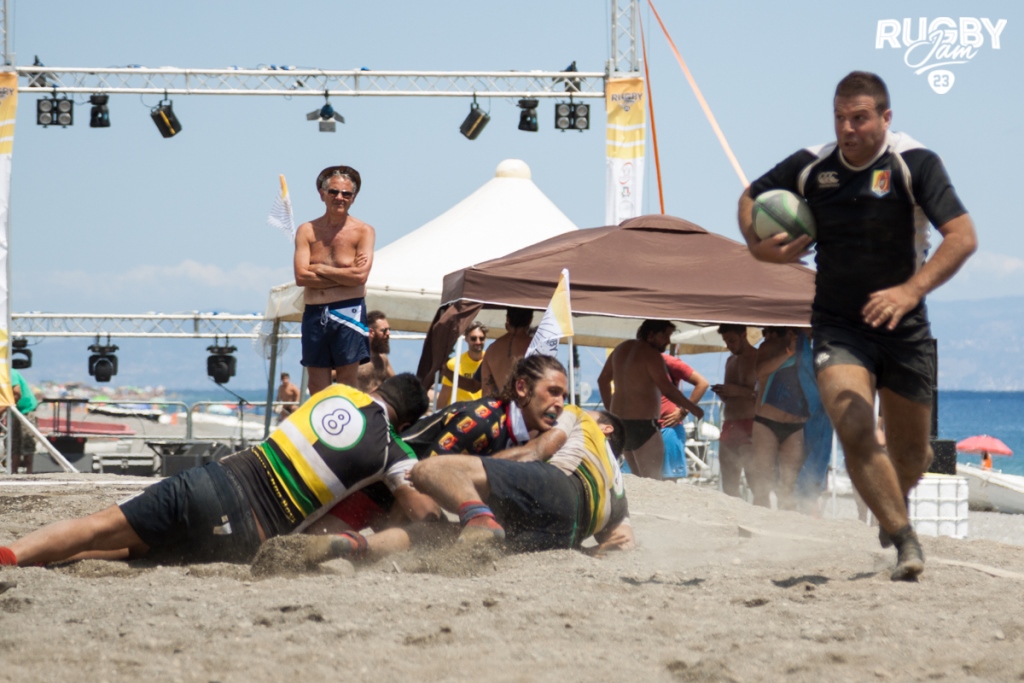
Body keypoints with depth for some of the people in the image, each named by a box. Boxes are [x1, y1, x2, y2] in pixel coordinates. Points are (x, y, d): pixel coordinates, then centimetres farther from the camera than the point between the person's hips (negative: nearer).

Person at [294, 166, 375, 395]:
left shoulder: (363, 231, 0)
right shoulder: (307, 231, 6)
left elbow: (360, 275, -12)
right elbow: (301, 276, -6)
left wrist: (320, 269, -6)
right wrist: (344, 275, -10)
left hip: (348, 312, -3)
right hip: (314, 314, 3)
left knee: (346, 381, -2)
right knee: (317, 383, 4)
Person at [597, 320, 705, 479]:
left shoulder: (622, 349, 13)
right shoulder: (651, 355, -13)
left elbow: (603, 380, 22)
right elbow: (667, 389, -19)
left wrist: (610, 410, 29)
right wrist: (693, 408, -10)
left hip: (620, 421, 9)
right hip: (643, 424, -9)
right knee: (652, 483, -8)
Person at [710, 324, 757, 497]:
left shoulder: (758, 359, -5)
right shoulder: (730, 361, 20)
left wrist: (740, 391, -18)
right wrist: (723, 392, 7)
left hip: (749, 425, -8)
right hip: (729, 424, 8)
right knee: (728, 485, 6)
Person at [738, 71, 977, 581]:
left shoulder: (914, 164, -13)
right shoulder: (812, 167, -4)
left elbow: (963, 237, -22)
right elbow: (751, 196, 16)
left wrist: (910, 291, -34)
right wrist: (756, 245, -6)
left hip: (904, 330, 0)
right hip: (838, 329, 0)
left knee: (910, 454, 12)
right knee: (855, 431, -24)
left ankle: (893, 511, 47)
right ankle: (906, 543, -15)